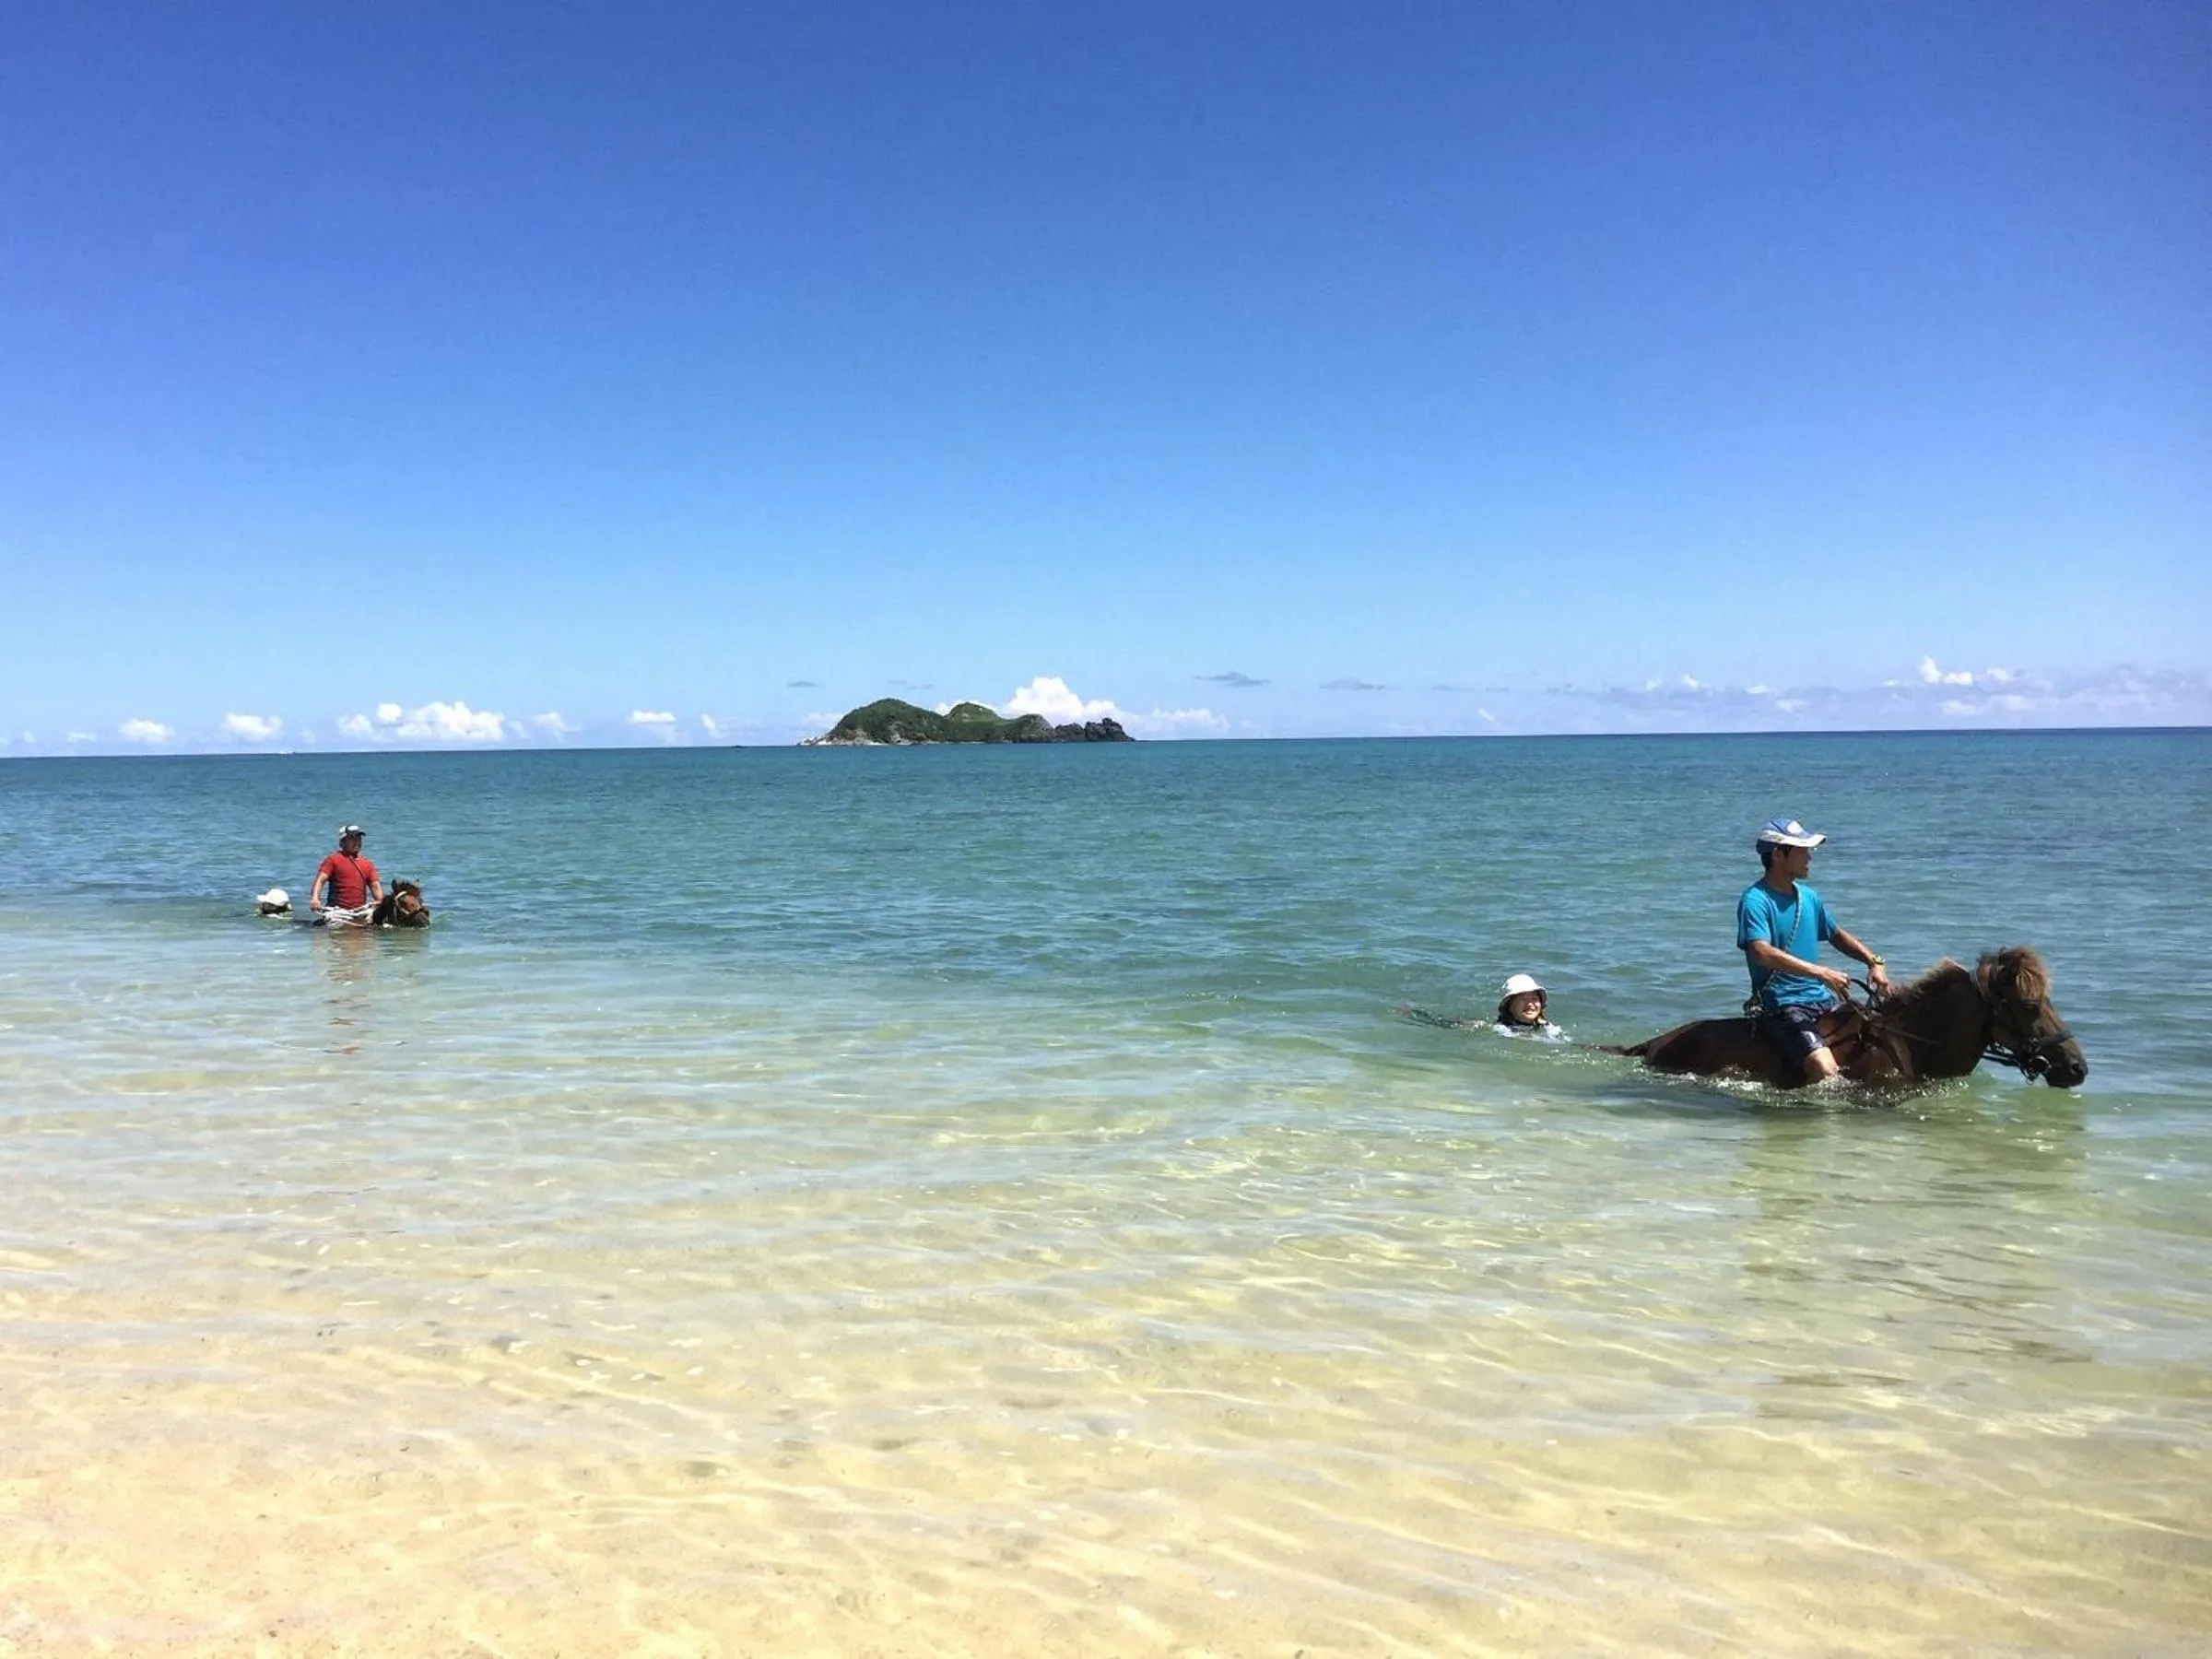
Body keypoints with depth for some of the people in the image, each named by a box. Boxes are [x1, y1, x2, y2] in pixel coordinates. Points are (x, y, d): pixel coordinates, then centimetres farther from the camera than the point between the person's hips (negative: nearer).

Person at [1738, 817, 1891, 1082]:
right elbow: (1763, 954, -27)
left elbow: (1837, 935, 28)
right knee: (1825, 1070, -28)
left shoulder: (1808, 896, 13)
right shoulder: (1755, 901, -12)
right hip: (1782, 1004, -8)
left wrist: (1874, 961, 11)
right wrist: (1822, 973, -31)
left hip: (1823, 998, 8)